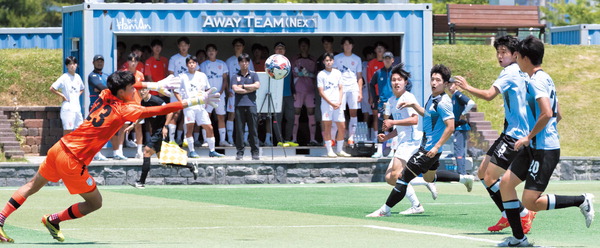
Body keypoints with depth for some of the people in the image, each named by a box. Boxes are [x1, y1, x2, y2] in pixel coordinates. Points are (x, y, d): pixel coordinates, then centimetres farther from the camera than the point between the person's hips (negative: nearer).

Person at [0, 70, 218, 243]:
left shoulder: (105, 95, 4)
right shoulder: (124, 110, -14)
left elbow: (122, 86, 28)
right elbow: (161, 110, -16)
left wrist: (153, 85, 29)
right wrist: (197, 101, -13)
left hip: (59, 148, 7)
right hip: (73, 163, -7)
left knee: (33, 186, 22)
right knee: (95, 203, 10)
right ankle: (52, 220, 15)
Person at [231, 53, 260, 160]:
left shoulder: (253, 75, 13)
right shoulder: (235, 76, 12)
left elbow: (257, 85, -4)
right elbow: (235, 89, -3)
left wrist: (243, 86, -2)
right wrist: (249, 89, -2)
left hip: (251, 104, 0)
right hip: (239, 105, 0)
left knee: (253, 129, -2)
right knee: (239, 130, -1)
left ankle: (255, 152, 0)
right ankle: (240, 152, 3)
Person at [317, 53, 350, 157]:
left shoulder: (337, 73, 13)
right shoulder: (321, 74, 1)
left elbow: (341, 88, 13)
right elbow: (321, 92, -4)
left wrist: (339, 102, -3)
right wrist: (331, 103, -11)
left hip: (338, 104, 4)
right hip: (326, 103, -4)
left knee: (342, 127, 2)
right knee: (327, 126, -6)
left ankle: (339, 150, 13)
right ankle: (329, 150, -2)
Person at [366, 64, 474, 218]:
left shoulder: (443, 102, -21)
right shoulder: (432, 98, 8)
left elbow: (450, 127, -25)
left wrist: (437, 147, -27)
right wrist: (413, 105, 15)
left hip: (430, 150, -11)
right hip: (425, 146, 11)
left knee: (404, 176, -8)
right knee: (429, 177, 31)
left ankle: (385, 209, -2)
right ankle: (464, 179, 41)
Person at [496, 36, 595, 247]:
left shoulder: (536, 81, -16)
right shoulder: (545, 78, 15)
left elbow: (547, 113, -27)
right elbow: (557, 115, 21)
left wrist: (529, 137, -19)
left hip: (545, 150, -10)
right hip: (534, 148, 10)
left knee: (530, 202, -10)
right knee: (506, 183, 8)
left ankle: (581, 201, -2)